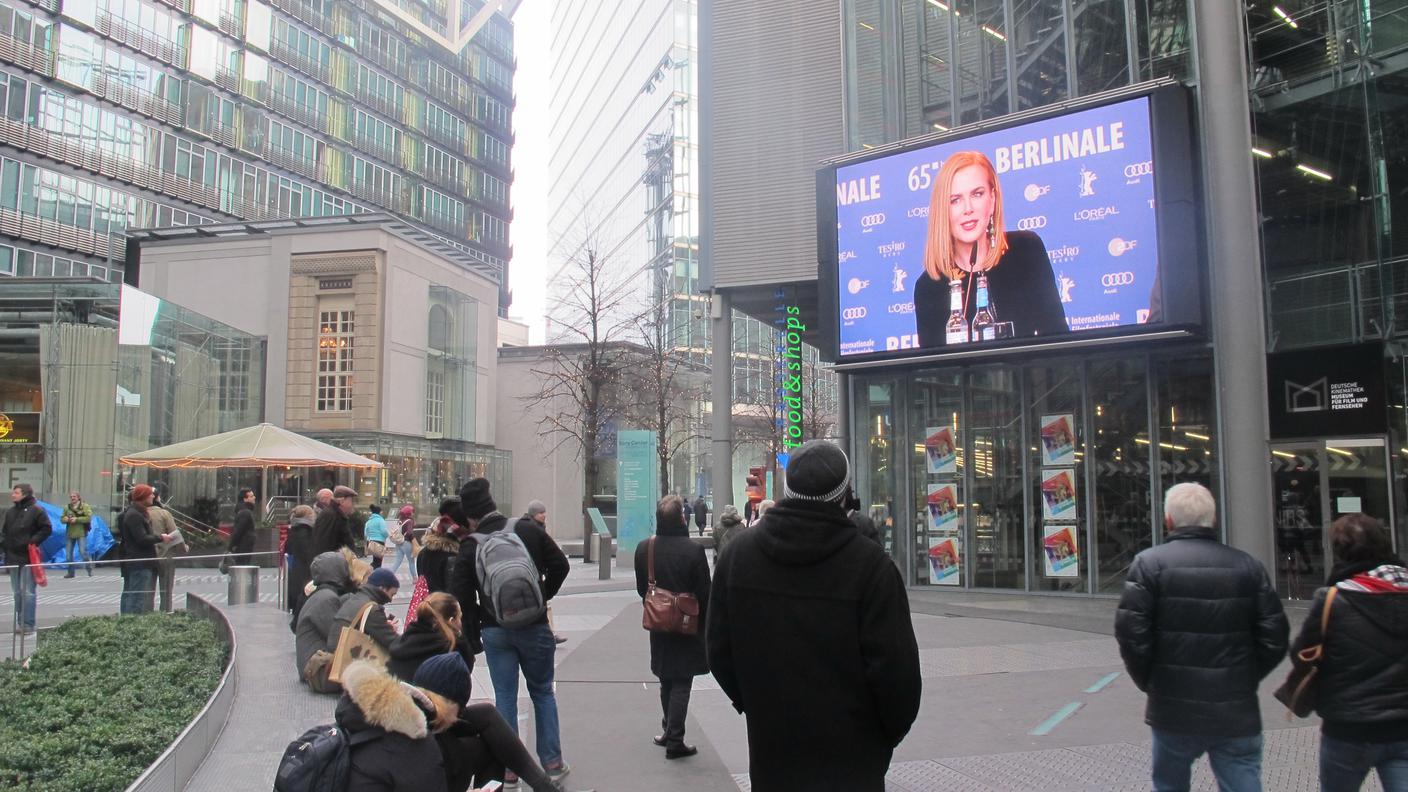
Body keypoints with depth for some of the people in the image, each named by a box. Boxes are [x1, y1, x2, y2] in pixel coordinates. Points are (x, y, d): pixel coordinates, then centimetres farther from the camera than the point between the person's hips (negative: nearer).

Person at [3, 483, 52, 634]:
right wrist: (5, 542, 7)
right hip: (13, 557, 7)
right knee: (17, 592, 12)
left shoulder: (36, 510, -6)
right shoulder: (10, 512, 12)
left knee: (27, 592, -7)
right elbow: (5, 531, 21)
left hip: (28, 557, -7)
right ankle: (19, 622, 19)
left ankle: (28, 624, -4)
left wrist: (33, 541, -14)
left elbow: (47, 529, -7)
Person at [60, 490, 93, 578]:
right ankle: (70, 572, 19)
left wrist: (77, 519, -18)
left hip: (81, 533, -5)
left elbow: (89, 518, -11)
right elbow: (61, 519, 12)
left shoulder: (85, 506, -1)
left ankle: (89, 569, 5)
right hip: (69, 534, 5)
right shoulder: (67, 507, 13)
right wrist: (67, 519, -10)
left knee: (83, 551, -12)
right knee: (69, 554, 7)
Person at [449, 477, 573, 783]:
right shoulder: (529, 530, -6)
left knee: (505, 697, 10)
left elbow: (461, 595, -7)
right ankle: (552, 761, 16)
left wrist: (473, 636, 4)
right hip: (535, 627, 0)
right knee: (542, 692, 14)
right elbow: (560, 565, -2)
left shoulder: (470, 546, -7)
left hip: (495, 631, 0)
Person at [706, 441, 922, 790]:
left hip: (771, 752, 4)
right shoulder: (869, 563, -17)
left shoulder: (736, 553, -3)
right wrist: (893, 730, 4)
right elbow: (895, 667, -14)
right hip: (849, 757, -3)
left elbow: (719, 649, 4)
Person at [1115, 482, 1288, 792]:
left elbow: (1131, 635, -14)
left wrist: (1148, 682, 2)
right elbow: (1274, 638, 2)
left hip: (1174, 709, -2)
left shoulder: (1149, 563, -8)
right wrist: (1245, 680, 14)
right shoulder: (1247, 565, 3)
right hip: (1238, 713, 2)